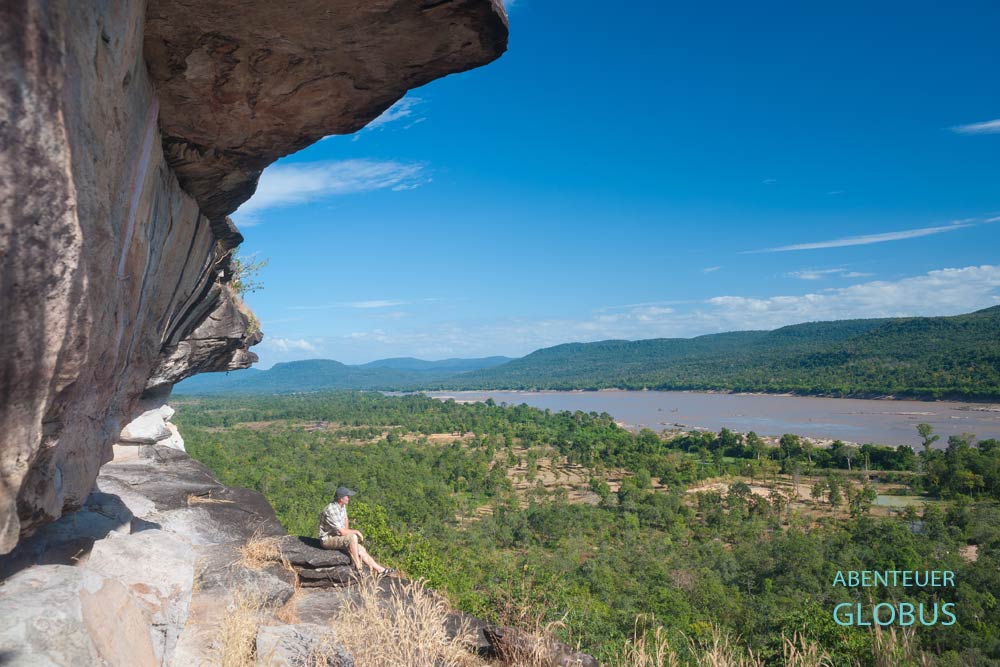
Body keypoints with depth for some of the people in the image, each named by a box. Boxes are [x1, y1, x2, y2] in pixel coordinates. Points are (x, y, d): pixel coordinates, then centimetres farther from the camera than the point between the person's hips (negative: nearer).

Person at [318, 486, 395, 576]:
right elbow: (342, 532, -27)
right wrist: (356, 532, -13)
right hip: (327, 539, -9)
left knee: (361, 550, 1)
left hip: (337, 536, 9)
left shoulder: (342, 506, 3)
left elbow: (346, 520, 22)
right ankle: (358, 568, -23)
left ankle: (380, 570, 6)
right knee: (353, 537, -30)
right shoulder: (331, 511, -28)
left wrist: (346, 532, 6)